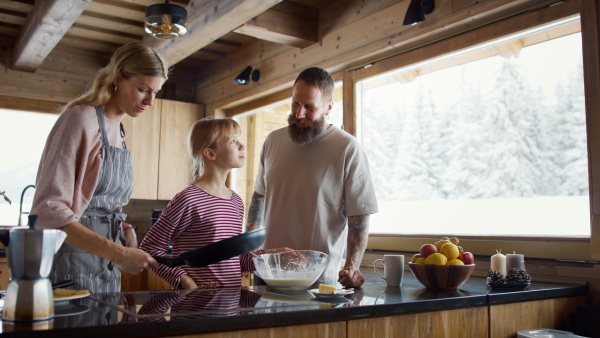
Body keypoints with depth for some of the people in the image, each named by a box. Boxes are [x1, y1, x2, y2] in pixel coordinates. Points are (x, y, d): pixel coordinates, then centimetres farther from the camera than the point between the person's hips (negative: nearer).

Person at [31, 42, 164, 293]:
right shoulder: (82, 119, -12)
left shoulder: (118, 131, 13)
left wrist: (125, 230, -1)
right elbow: (49, 210, -21)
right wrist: (117, 252, -27)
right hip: (72, 269, -7)